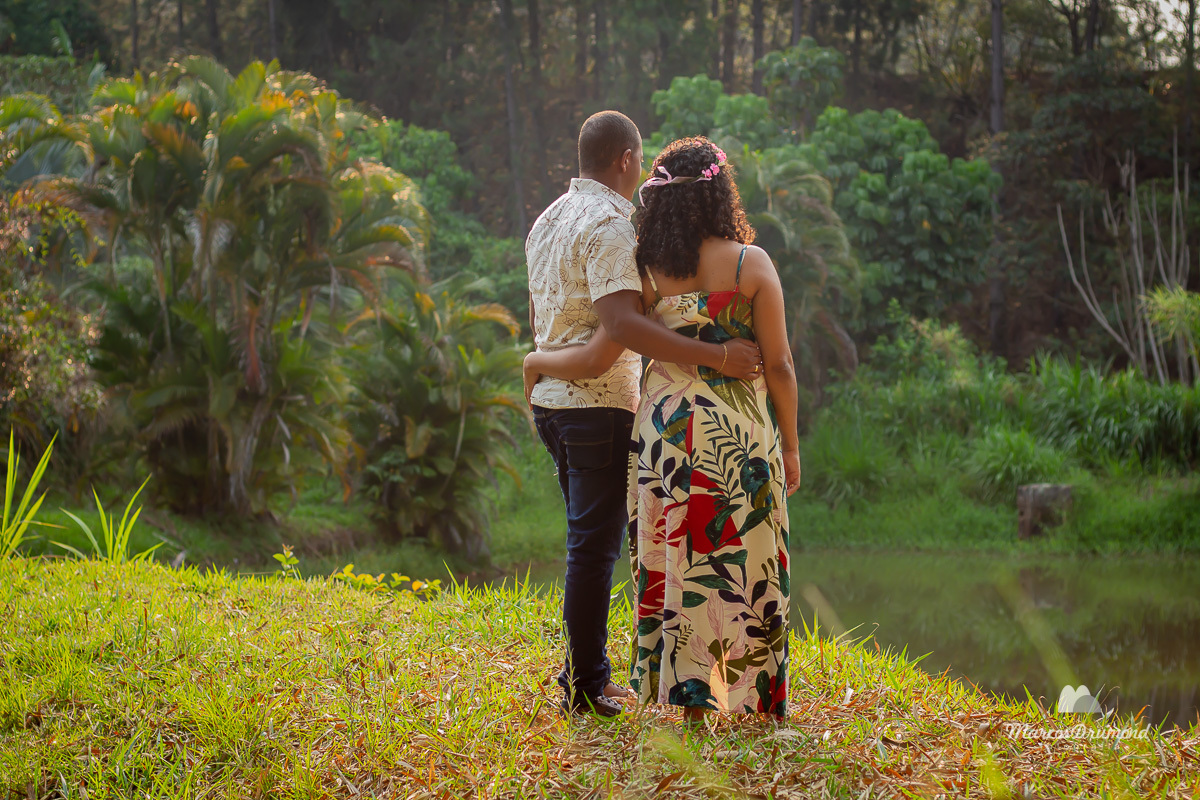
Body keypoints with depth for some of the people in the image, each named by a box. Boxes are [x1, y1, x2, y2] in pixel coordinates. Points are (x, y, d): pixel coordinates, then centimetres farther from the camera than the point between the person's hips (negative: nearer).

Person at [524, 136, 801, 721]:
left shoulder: (646, 272, -2)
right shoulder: (751, 264, -6)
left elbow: (595, 358, -5)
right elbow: (778, 365, -5)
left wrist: (536, 360, 13)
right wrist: (790, 443, 5)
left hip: (667, 429, 2)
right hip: (741, 432, -2)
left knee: (680, 563, 7)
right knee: (747, 564, 7)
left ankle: (692, 701, 8)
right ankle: (764, 699, 14)